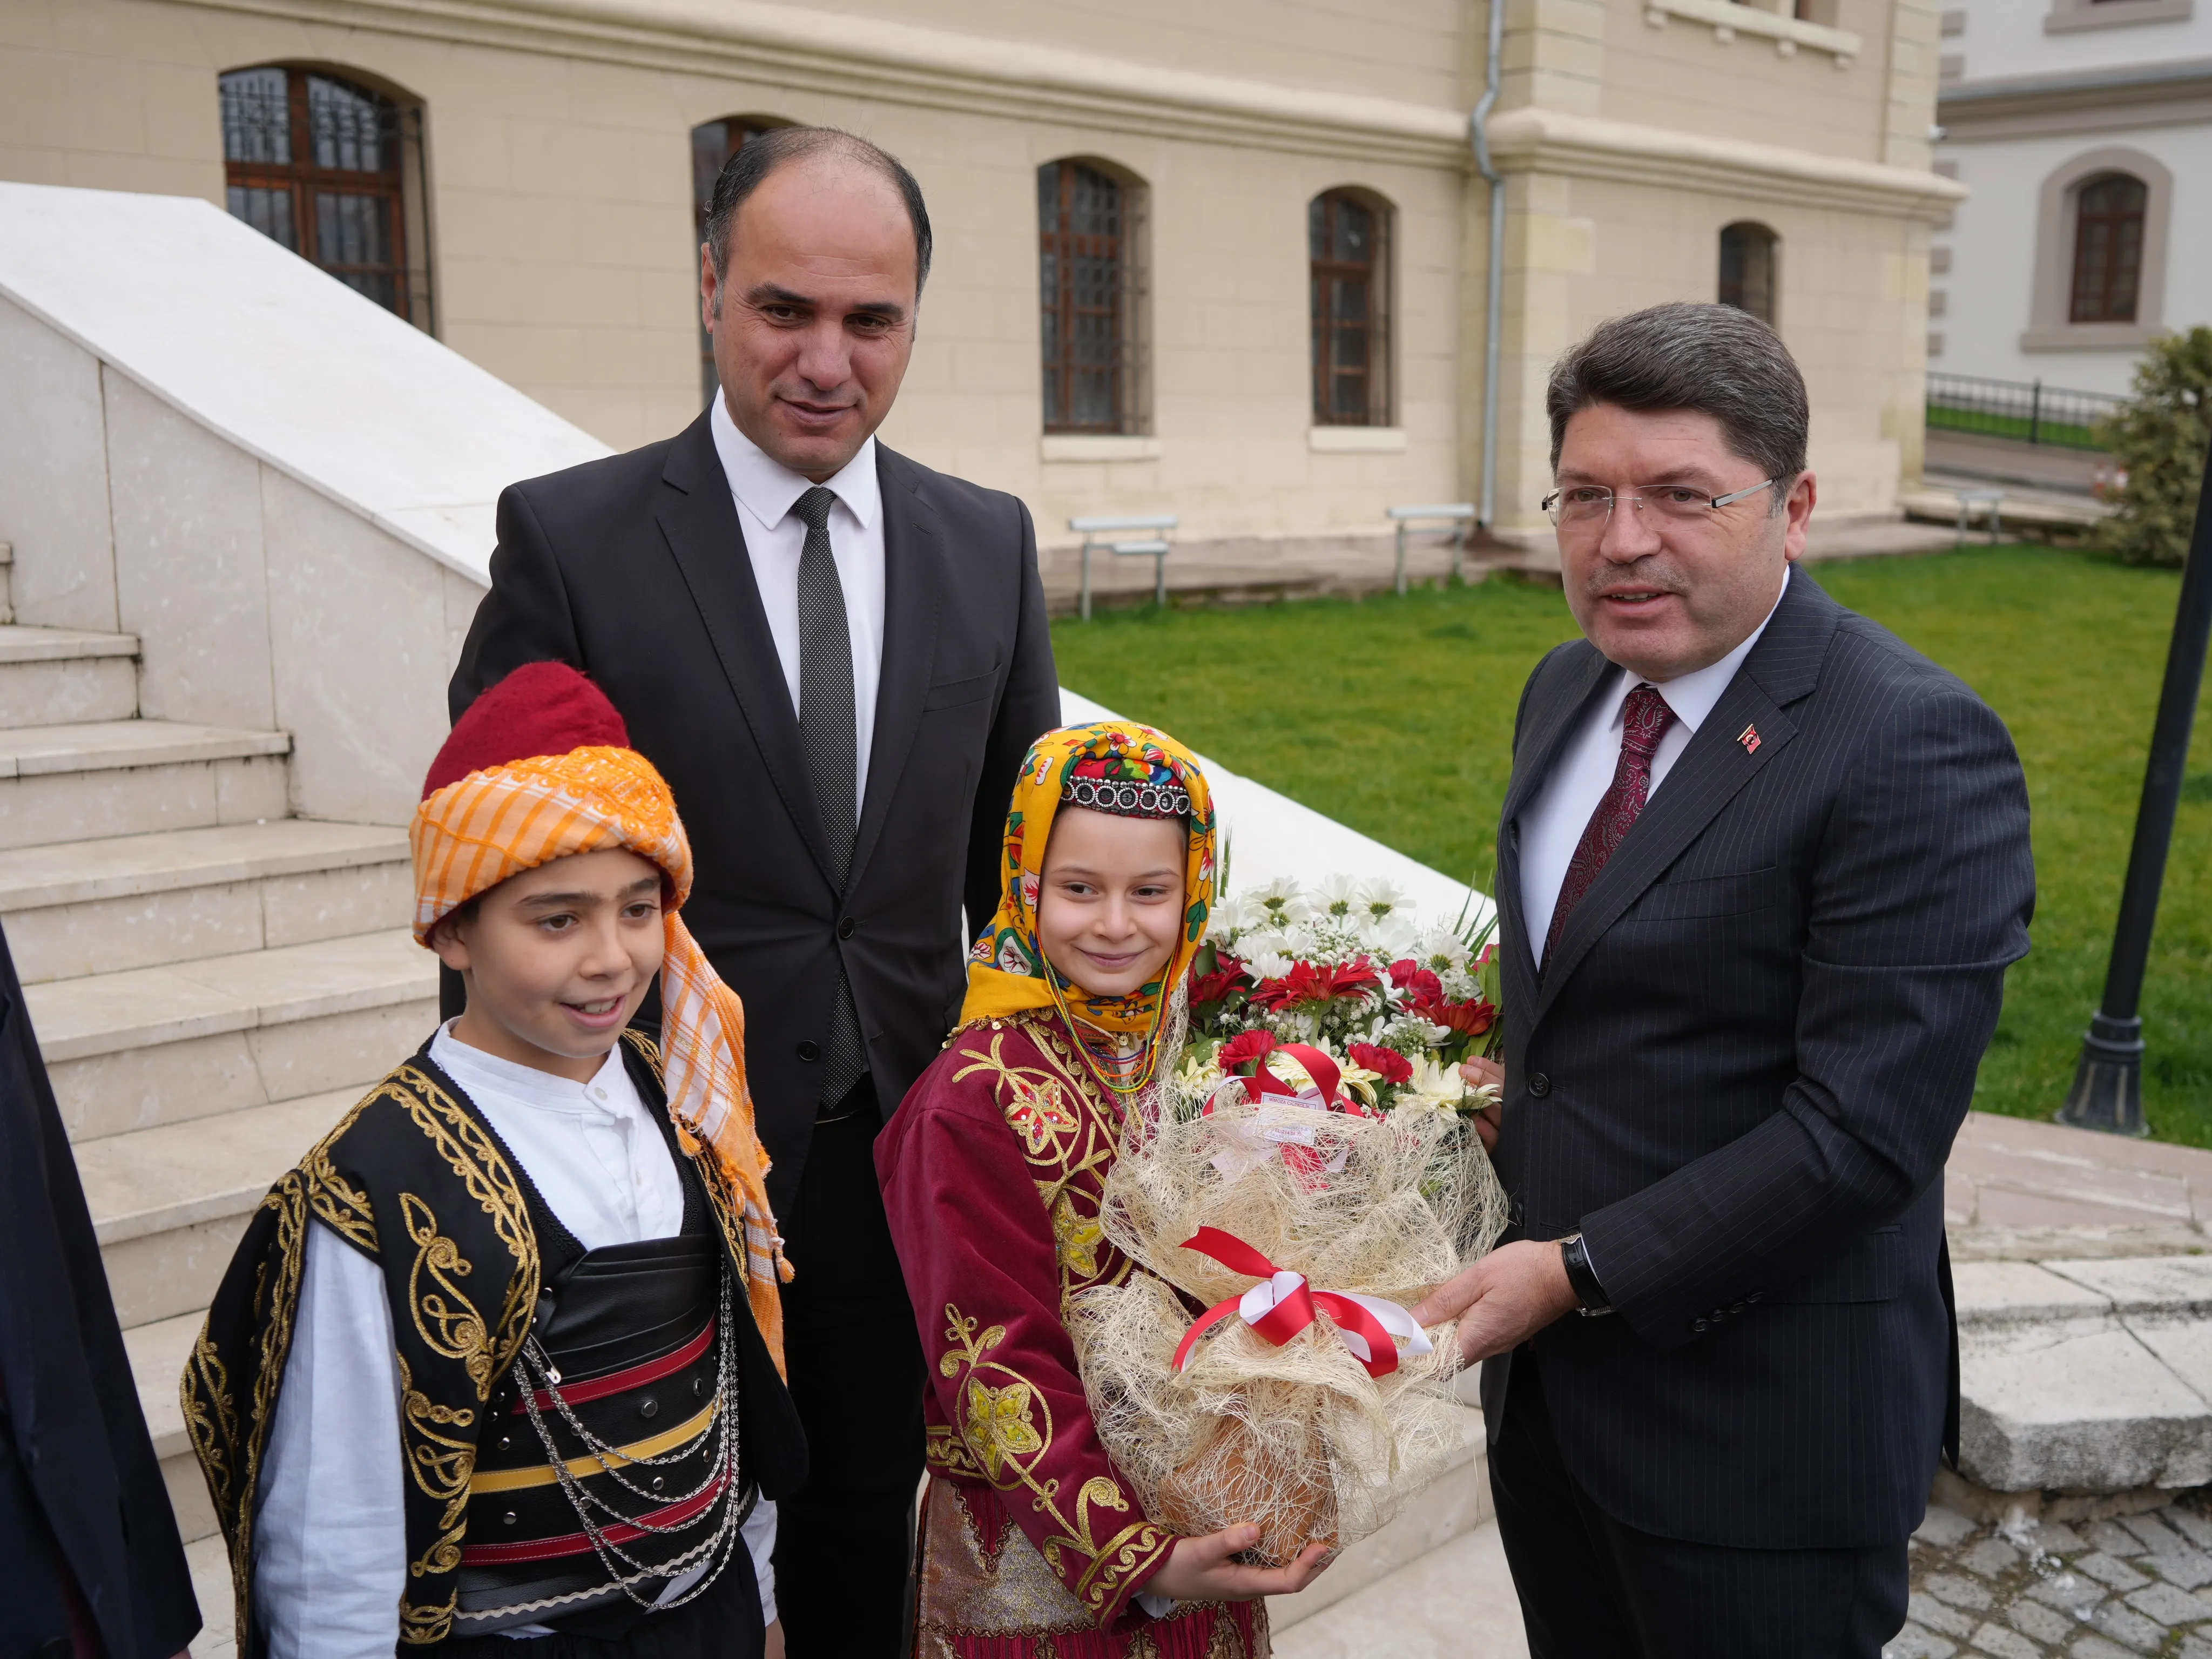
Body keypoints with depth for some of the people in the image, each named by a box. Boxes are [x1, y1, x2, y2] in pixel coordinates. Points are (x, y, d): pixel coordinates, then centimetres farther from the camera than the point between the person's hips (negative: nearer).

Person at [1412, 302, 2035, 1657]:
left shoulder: (1913, 748, -21)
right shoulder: (1567, 690, 5)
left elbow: (1866, 1130, -24)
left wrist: (1583, 1270, -21)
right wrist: (1506, 1100, -1)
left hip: (1757, 1419, -7)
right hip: (1549, 1366, 7)